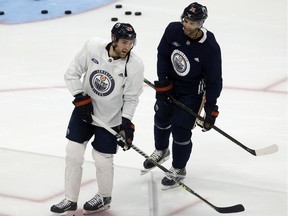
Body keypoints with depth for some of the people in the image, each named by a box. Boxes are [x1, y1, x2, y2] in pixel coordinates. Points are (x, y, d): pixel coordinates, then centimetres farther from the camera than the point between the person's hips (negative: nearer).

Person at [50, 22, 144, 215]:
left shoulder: (135, 65, -21)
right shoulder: (93, 46, -17)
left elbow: (131, 98, -11)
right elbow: (72, 73, -6)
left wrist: (127, 123, -19)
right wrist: (81, 98, -12)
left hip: (111, 118, -3)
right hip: (84, 111, 3)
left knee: (102, 159, 2)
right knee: (73, 154, 4)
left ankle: (104, 197, 29)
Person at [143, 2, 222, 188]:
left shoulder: (210, 48, -30)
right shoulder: (173, 30, -21)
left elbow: (214, 80, -21)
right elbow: (162, 55, -5)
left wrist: (211, 109, -21)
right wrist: (163, 83, -8)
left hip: (192, 92, -5)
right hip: (169, 84, 5)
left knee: (181, 131, -4)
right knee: (161, 118, 22)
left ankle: (178, 169, 20)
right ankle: (161, 151, 53)